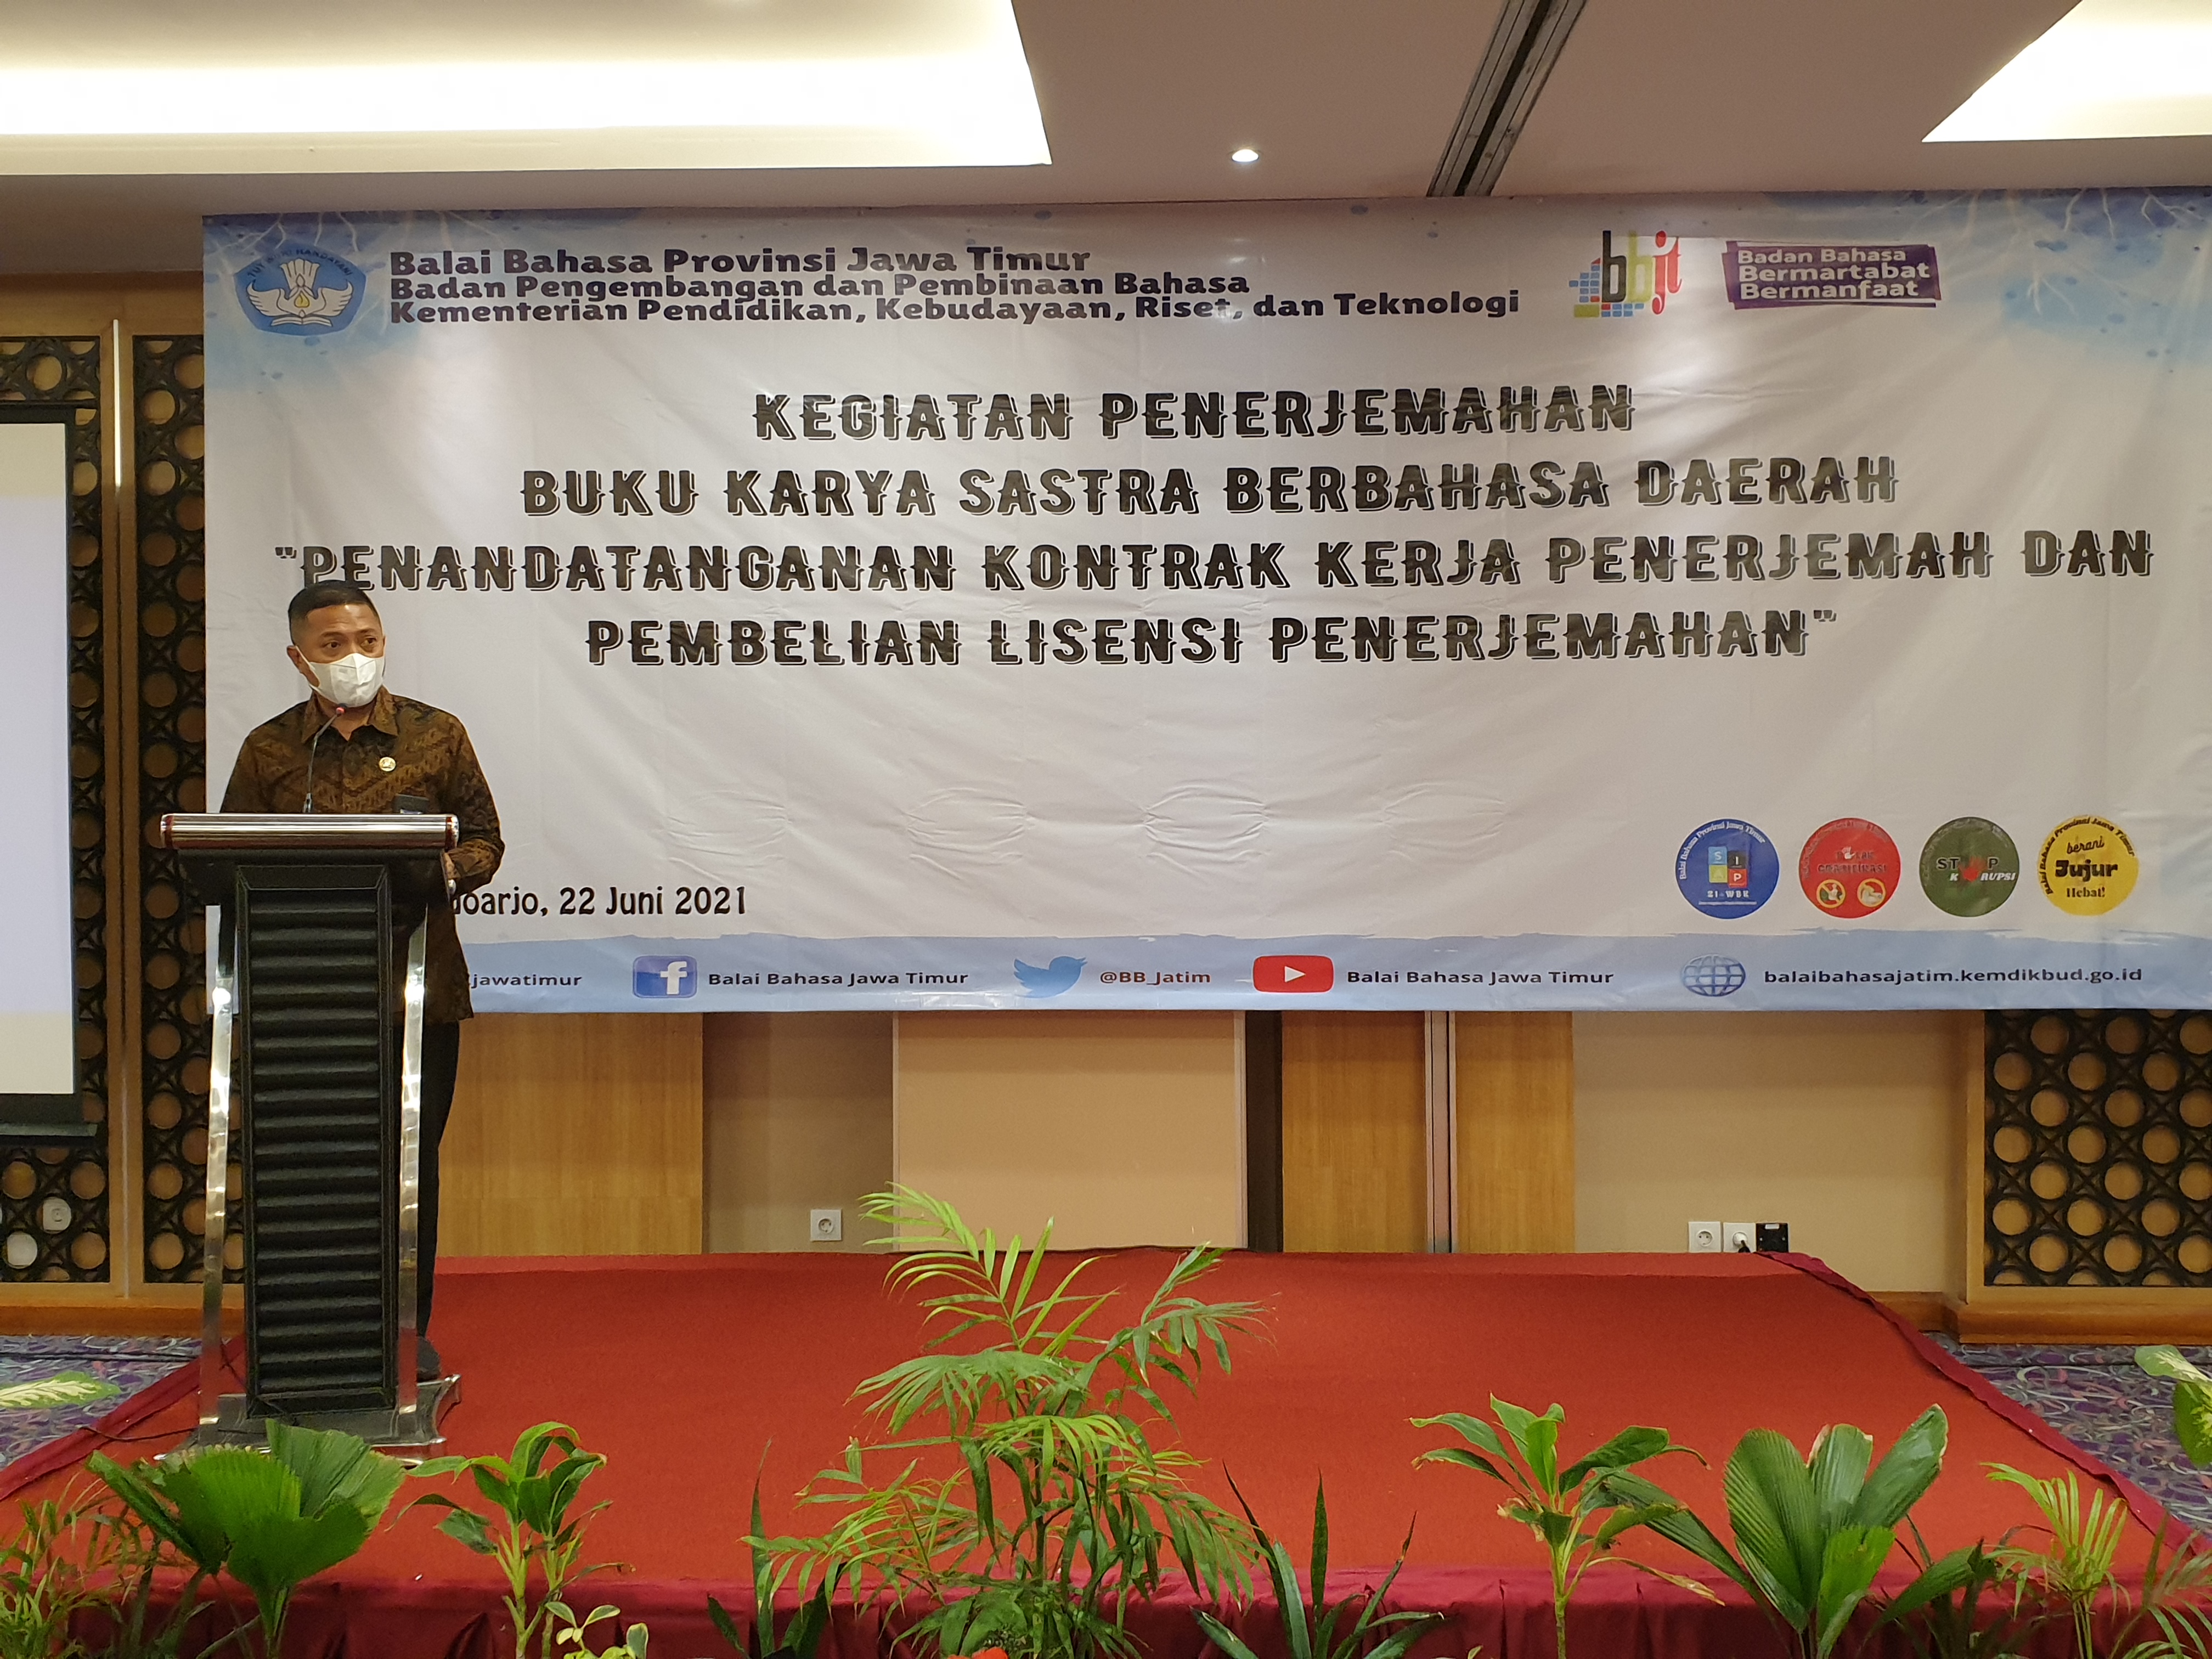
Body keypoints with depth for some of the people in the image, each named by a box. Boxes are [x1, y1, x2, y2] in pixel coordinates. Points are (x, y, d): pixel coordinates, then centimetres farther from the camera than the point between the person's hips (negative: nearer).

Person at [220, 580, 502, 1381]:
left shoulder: (437, 735, 6)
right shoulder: (267, 749, 6)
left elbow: (485, 839, 9)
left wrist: (445, 870, -12)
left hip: (419, 984, 0)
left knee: (413, 1158, 4)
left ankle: (409, 1330, 16)